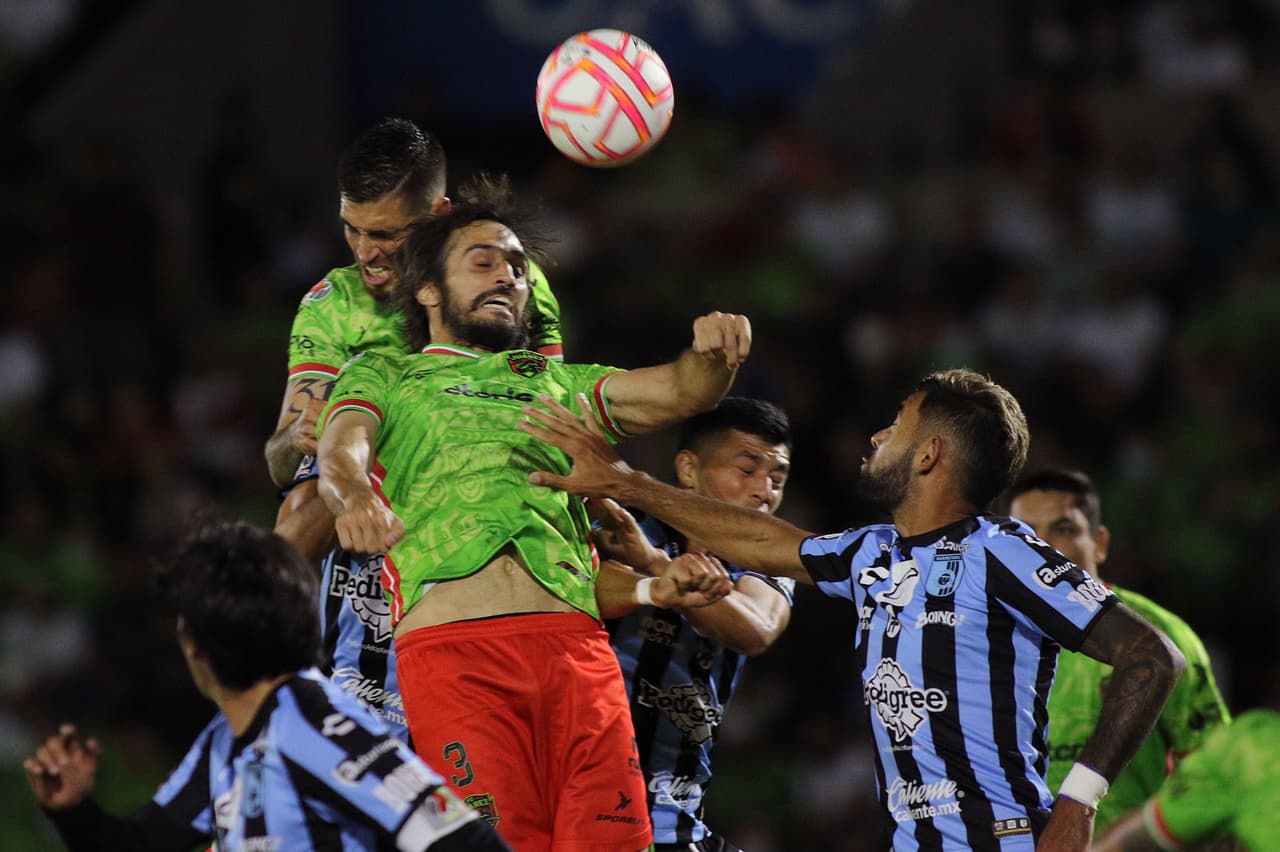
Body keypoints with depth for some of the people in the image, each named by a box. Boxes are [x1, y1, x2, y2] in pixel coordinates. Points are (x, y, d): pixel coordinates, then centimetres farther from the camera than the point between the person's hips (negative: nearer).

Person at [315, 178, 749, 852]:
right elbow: (341, 450, 3)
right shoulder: (383, 375, 24)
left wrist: (713, 356, -5)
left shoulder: (555, 382, 32)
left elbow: (681, 391, 19)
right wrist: (355, 496, -21)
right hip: (450, 641, -3)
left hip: (573, 641, 3)